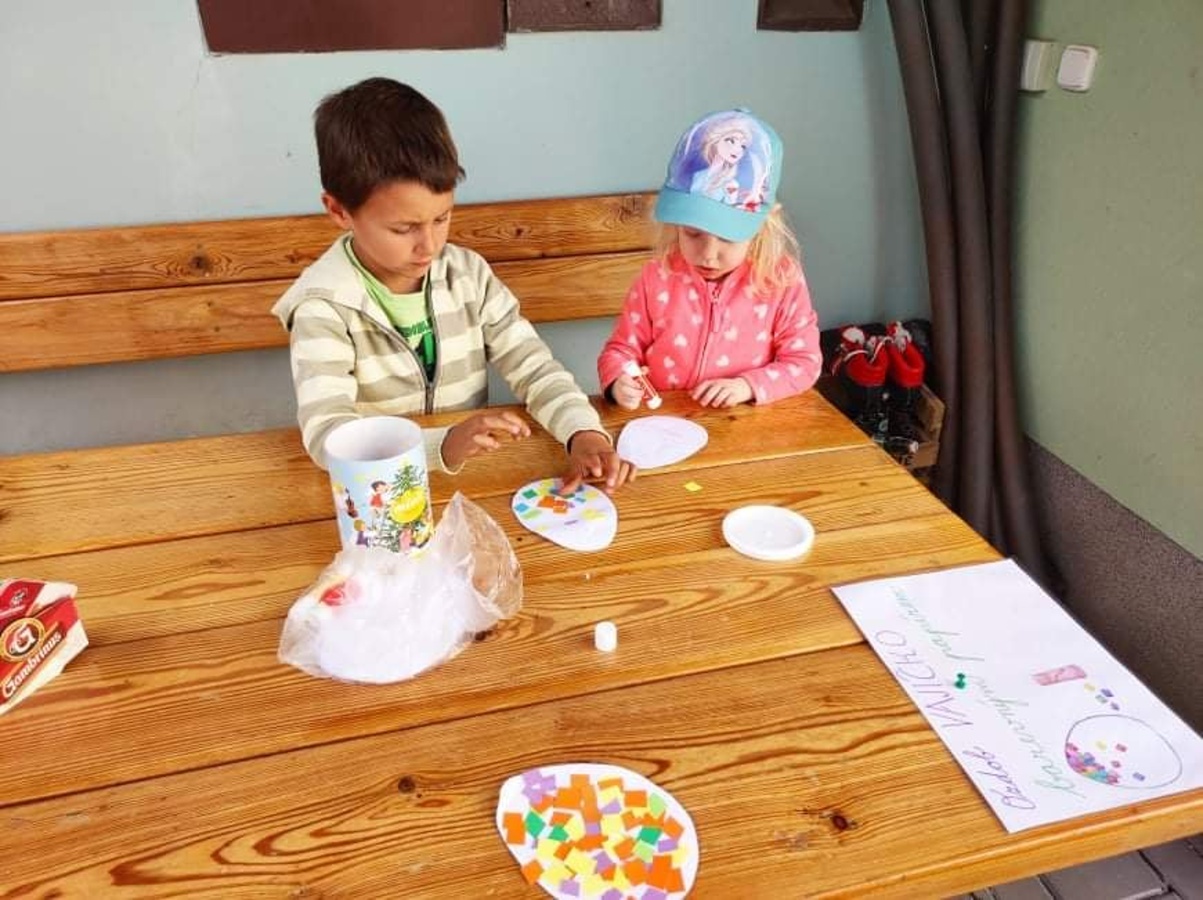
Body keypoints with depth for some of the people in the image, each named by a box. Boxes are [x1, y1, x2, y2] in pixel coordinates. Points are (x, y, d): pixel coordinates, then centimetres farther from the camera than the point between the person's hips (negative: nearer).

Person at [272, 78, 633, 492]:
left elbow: (532, 366, -3)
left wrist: (583, 432, -22)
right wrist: (442, 446, -41)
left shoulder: (468, 274, -1)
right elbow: (325, 433, -26)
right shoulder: (323, 307, -14)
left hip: (472, 477, 3)